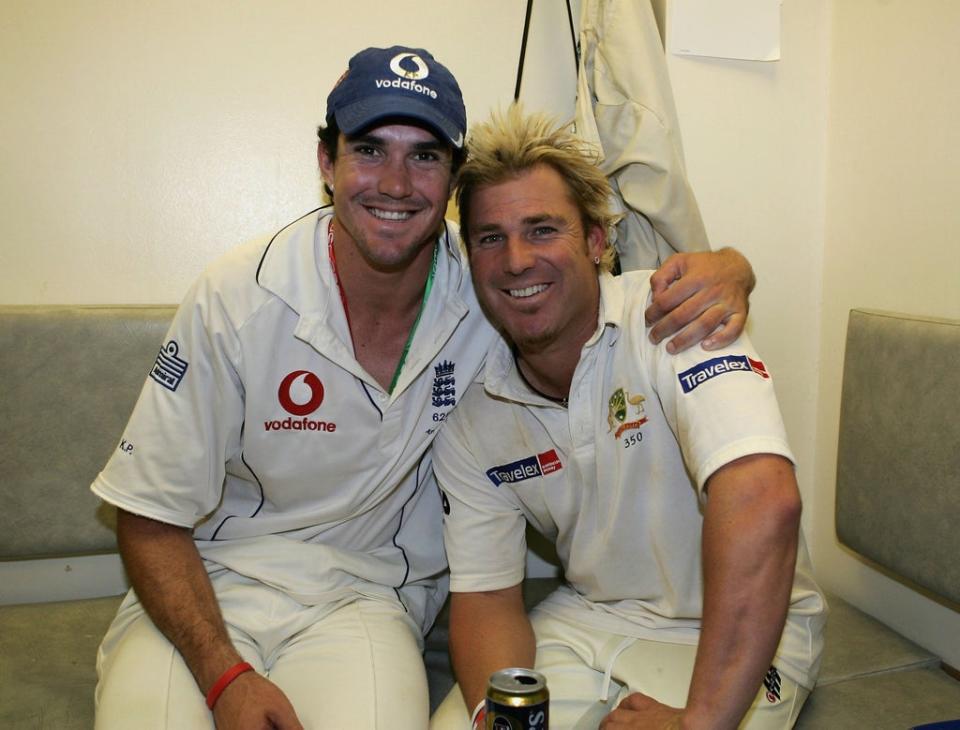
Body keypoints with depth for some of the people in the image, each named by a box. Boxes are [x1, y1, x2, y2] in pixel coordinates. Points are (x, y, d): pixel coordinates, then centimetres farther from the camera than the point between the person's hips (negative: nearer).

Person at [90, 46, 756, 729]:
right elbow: (152, 518, -9)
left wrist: (719, 272, -24)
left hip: (368, 596, 1)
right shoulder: (237, 299, -15)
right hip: (209, 588, 0)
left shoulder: (490, 283, -11)